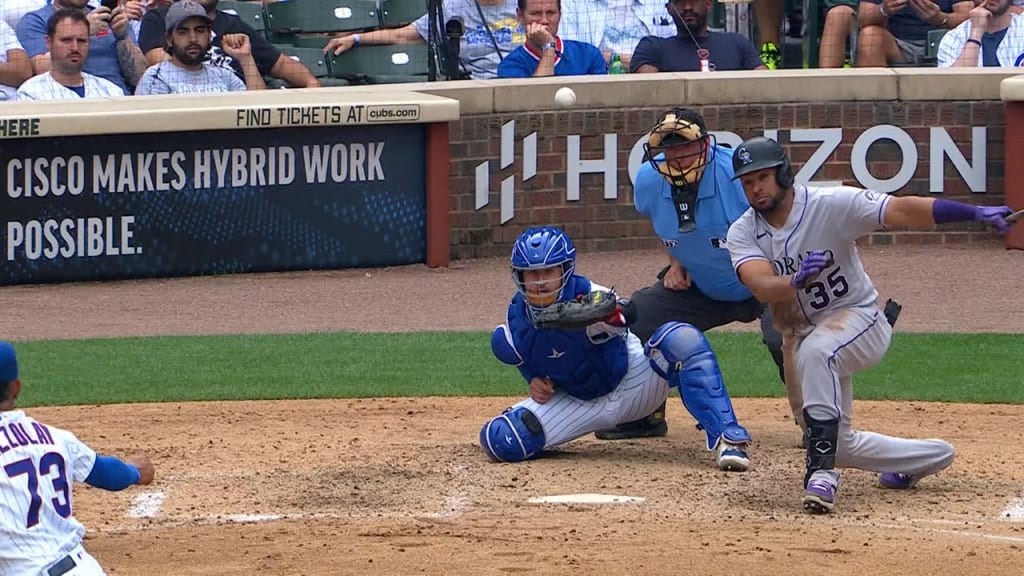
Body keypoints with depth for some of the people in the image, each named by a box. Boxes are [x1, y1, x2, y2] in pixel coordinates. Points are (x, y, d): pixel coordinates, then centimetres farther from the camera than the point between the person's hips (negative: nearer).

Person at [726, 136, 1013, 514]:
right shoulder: (743, 234, -8)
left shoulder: (831, 205, -18)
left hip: (858, 318, -6)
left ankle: (821, 470, -40)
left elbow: (900, 210, -28)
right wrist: (797, 280, -49)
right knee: (840, 447, 11)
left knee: (815, 351, -40)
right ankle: (932, 456, 35)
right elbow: (762, 287, -26)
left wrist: (976, 213, -39)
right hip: (805, 336, 6)